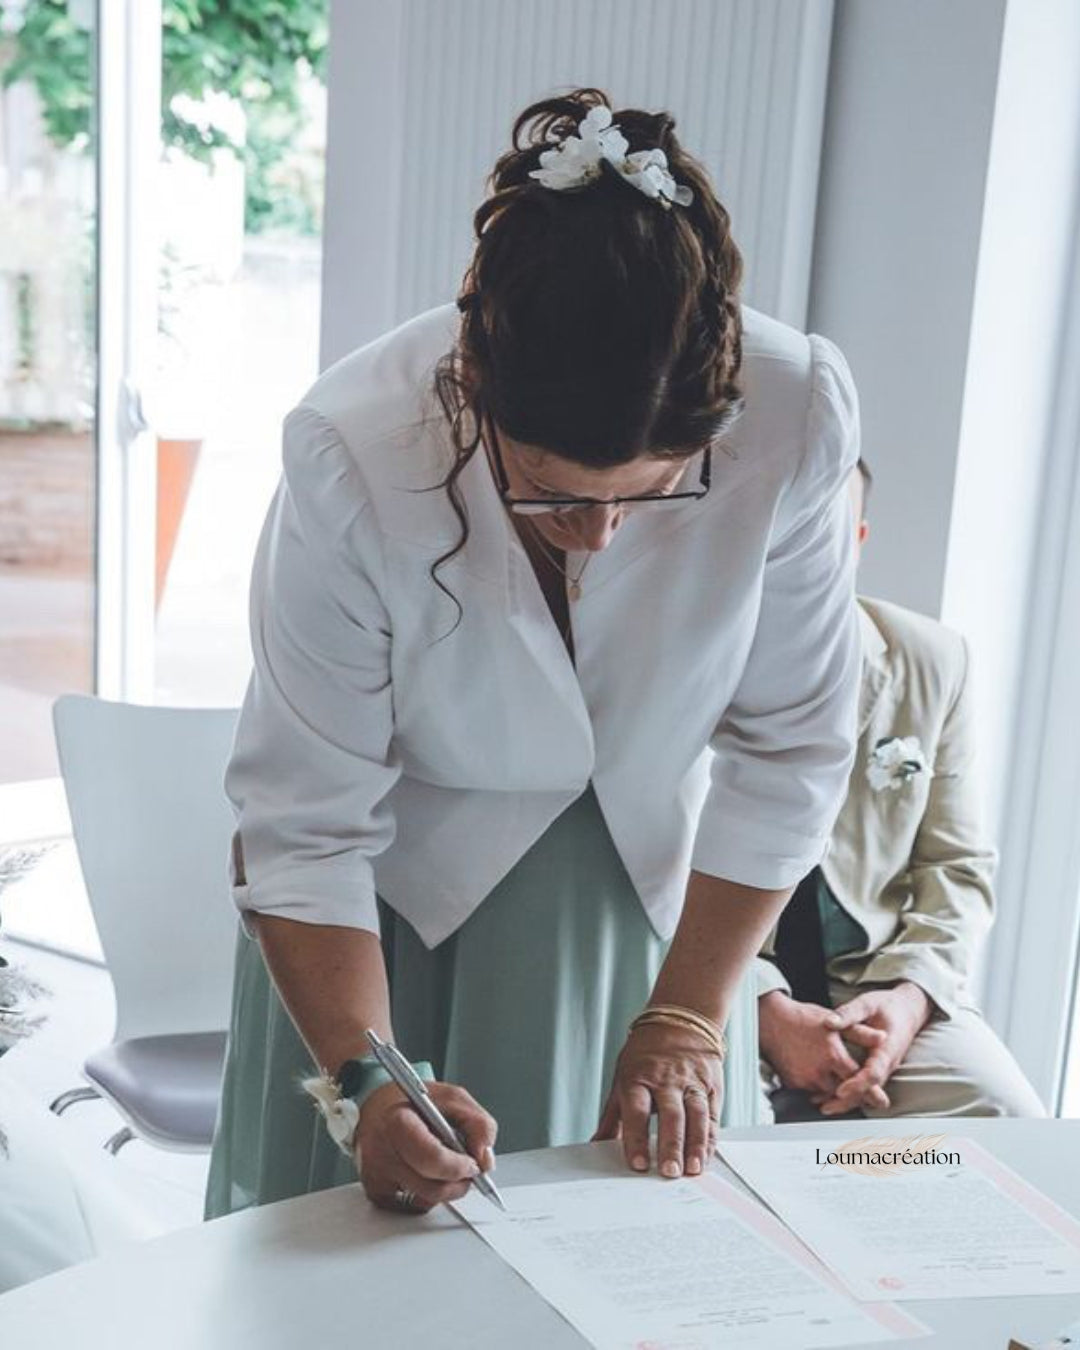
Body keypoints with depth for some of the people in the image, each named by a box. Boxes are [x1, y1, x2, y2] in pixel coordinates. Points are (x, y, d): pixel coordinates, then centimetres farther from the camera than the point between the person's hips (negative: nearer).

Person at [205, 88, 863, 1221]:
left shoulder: (795, 416, -27)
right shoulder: (351, 457, -32)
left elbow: (788, 747, -14)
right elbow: (304, 830, -23)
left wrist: (686, 1017, -11)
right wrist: (364, 1078, -35)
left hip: (643, 867, 2)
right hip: (395, 874, -1)